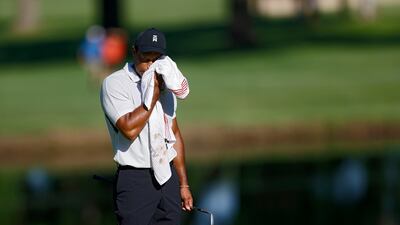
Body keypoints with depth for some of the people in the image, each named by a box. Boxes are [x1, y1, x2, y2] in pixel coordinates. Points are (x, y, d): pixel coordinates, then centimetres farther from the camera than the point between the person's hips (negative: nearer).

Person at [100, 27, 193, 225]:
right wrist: (154, 94, -13)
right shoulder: (114, 83, -7)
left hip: (168, 177, 7)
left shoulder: (165, 86, 15)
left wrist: (183, 184, 18)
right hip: (135, 180, -7)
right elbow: (130, 129, -20)